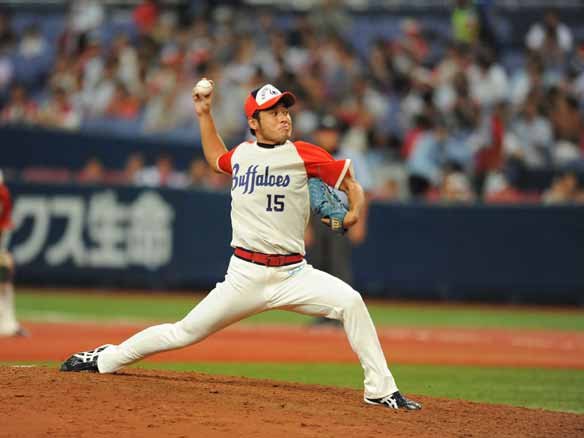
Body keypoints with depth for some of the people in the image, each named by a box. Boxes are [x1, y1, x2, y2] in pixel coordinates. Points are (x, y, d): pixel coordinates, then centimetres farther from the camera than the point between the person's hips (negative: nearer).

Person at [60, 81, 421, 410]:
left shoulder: (302, 154, -2)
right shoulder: (241, 155, 9)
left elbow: (350, 181, -2)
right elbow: (215, 158, 33)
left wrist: (355, 212, -20)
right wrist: (204, 114, 26)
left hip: (294, 274, -2)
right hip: (246, 275, 2)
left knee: (350, 302, -26)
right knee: (186, 332, 4)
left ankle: (381, 390, -18)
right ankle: (107, 359, 24)